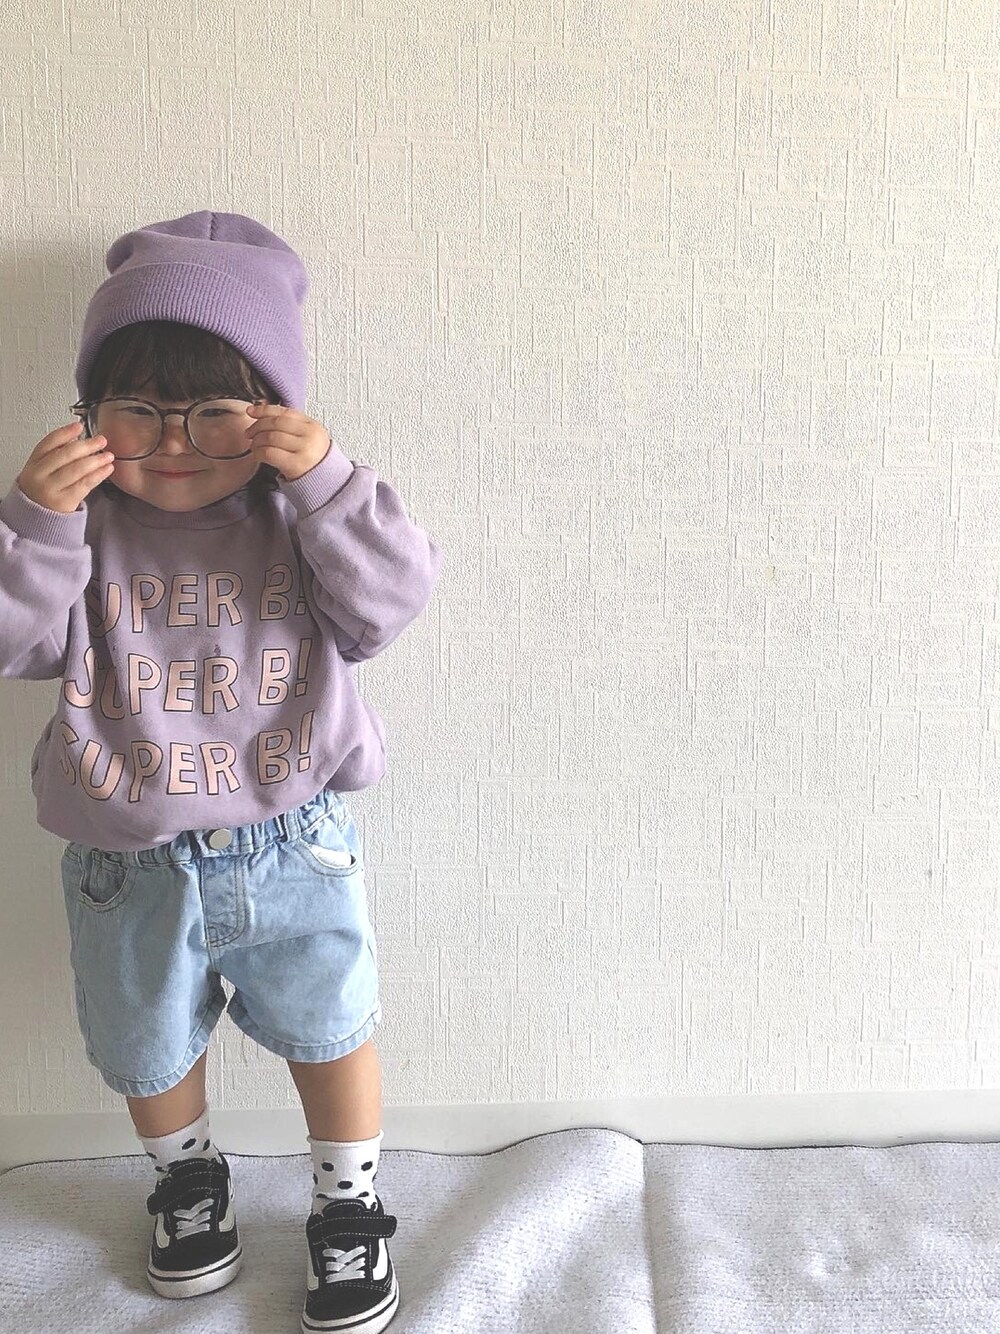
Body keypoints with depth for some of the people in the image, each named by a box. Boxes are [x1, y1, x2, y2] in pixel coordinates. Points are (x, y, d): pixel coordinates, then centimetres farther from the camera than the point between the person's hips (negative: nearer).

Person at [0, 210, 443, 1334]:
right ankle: (188, 1177, 53)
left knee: (329, 1032, 13)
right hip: (128, 862, 2)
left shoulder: (300, 515, -6)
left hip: (292, 842, -1)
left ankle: (349, 1206, 39)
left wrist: (328, 481, -27)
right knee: (148, 1048, 22)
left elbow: (390, 600, -17)